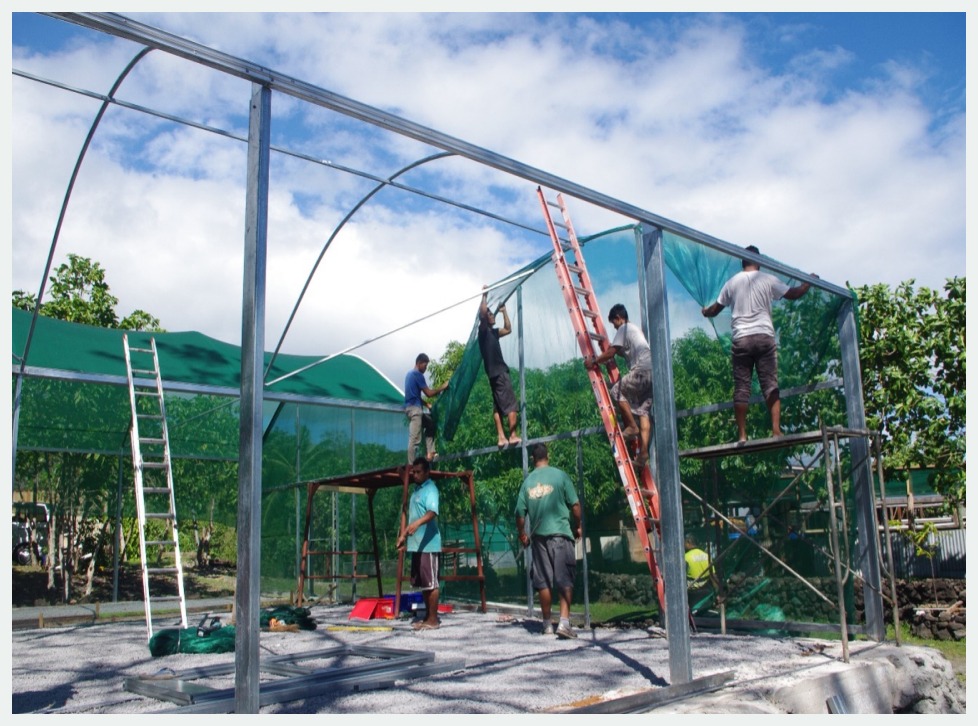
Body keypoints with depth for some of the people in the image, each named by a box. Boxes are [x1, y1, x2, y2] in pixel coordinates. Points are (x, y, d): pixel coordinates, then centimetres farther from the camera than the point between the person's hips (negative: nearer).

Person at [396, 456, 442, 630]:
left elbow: (432, 512, -29)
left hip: (429, 544, -9)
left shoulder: (431, 490, -12)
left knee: (431, 583, -3)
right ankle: (428, 616, 22)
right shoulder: (416, 489, 17)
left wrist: (417, 523, -46)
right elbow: (407, 511, 24)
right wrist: (403, 534, 17)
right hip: (416, 544, 9)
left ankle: (433, 619, 3)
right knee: (422, 583, 13)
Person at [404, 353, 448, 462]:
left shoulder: (410, 374, 19)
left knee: (430, 423, 21)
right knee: (414, 439, -10)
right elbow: (429, 393, -12)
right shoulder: (417, 374, -12)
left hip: (412, 407, 10)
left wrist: (427, 404, 16)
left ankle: (430, 454, 14)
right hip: (414, 408, -10)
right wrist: (442, 387, -1)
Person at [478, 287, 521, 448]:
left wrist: (504, 312, 30)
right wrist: (485, 295, -12)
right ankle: (513, 435, -13)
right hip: (497, 371, -9)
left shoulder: (493, 332, 20)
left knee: (498, 406, 4)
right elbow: (482, 312, -20)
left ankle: (501, 437, 2)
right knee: (511, 404, -10)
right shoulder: (483, 330, -4)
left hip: (498, 371, 9)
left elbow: (508, 330, 33)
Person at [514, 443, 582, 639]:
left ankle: (547, 624, 17)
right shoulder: (559, 475, -2)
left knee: (543, 581, 10)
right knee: (565, 579, 0)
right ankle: (564, 621, -12)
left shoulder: (528, 481, 5)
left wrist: (522, 535, 20)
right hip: (561, 533, -3)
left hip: (538, 535, 3)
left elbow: (520, 513, 5)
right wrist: (577, 526, 12)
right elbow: (575, 505, -3)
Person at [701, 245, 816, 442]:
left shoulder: (732, 282, 9)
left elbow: (715, 309, 17)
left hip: (741, 339, 1)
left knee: (741, 387, 0)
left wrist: (705, 312, 40)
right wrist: (809, 282, 33)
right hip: (765, 337, -1)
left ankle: (742, 435, -3)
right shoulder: (768, 280, 5)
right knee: (770, 384, 1)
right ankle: (776, 430, -8)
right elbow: (793, 294, 14)